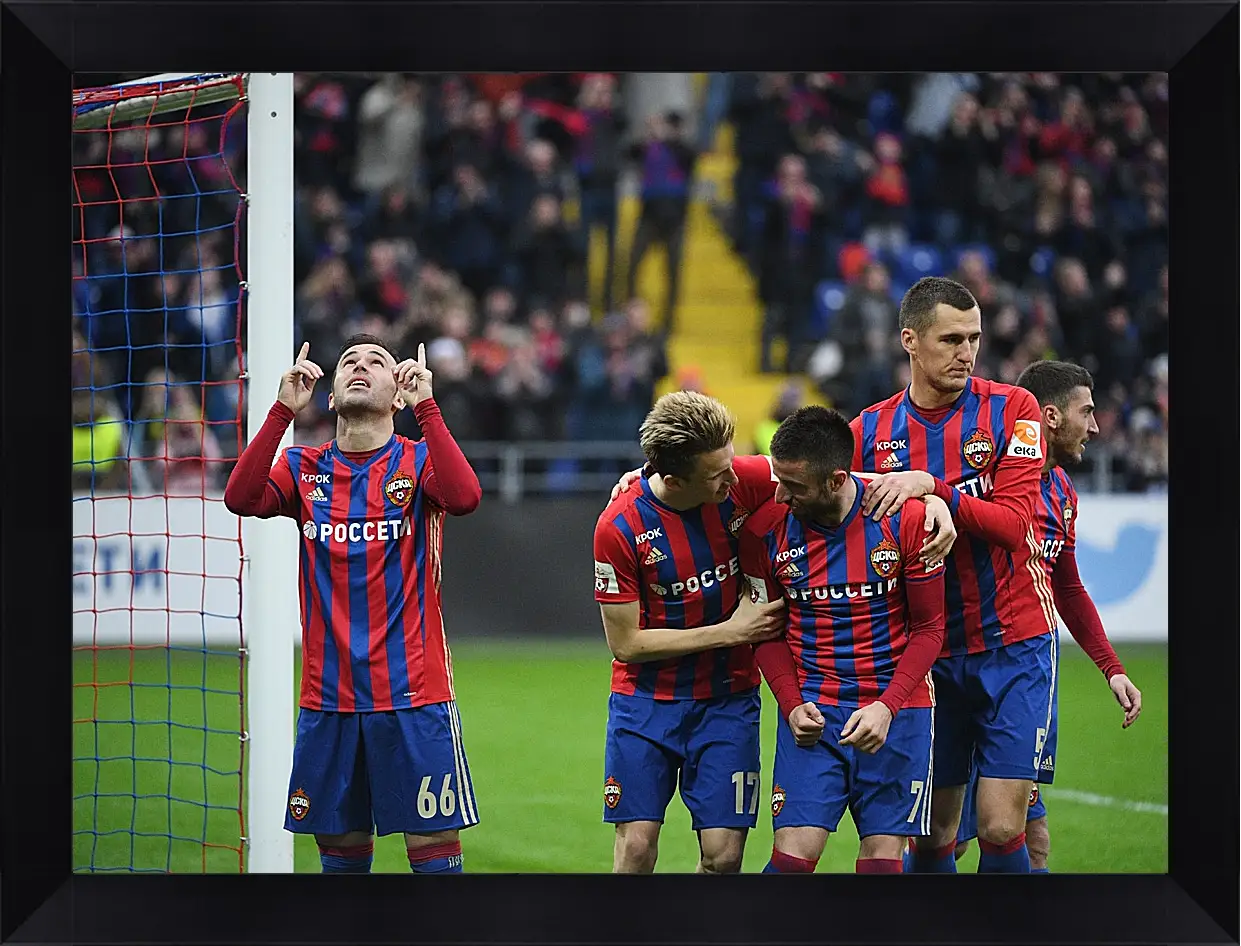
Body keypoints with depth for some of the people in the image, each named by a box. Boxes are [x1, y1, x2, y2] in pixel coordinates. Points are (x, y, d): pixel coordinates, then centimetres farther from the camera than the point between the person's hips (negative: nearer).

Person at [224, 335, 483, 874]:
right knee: (341, 851, 9)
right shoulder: (304, 470, 9)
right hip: (327, 697, 3)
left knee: (433, 847, -4)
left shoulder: (418, 462, 1)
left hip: (412, 691, -3)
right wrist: (284, 409, -13)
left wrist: (426, 405, -20)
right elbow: (241, 499, -10)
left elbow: (464, 497, -21)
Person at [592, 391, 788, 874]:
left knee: (723, 854, -5)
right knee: (636, 847, -6)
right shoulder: (620, 528, -18)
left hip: (728, 698, 2)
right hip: (646, 700, -2)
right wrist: (729, 632, -13)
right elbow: (625, 643, -12)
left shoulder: (741, 482, -13)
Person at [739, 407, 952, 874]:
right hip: (812, 708, 1)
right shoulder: (765, 527, -5)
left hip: (896, 706, -1)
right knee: (792, 857, -12)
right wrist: (792, 704, -8)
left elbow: (928, 628, -2)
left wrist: (886, 707, -14)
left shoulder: (905, 518, -10)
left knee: (883, 860, -4)